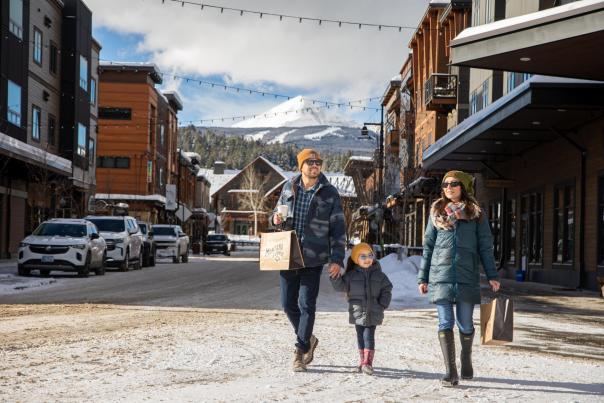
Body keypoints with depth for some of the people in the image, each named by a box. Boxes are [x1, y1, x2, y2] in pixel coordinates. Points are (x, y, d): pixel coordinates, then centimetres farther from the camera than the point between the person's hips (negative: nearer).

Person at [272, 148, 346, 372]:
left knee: (307, 305, -4)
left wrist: (337, 258, -7)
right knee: (288, 304, 8)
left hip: (313, 258, -3)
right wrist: (276, 218, -6)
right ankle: (308, 340, 31)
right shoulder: (289, 188, 6)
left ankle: (300, 353, 6)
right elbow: (277, 213, 19)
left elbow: (338, 228, -1)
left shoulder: (329, 193, -2)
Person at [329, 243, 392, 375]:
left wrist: (382, 305, -3)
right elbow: (341, 286, 3)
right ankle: (363, 360, 19)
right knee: (360, 336, 9)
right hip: (358, 312, 2)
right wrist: (335, 278, -14)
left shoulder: (379, 275, 3)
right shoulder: (352, 275, 3)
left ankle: (367, 362, -10)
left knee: (369, 336, -8)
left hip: (373, 313, -1)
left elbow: (386, 290, 6)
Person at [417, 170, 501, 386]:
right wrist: (423, 277, 9)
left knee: (465, 324, 5)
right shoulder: (437, 212, 10)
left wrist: (492, 275, 0)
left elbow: (485, 246, 6)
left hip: (467, 276, -1)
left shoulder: (476, 213, 6)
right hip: (441, 275, 1)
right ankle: (450, 372, -2)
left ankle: (466, 359, 32)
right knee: (445, 323, -4)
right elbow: (428, 246, 12)